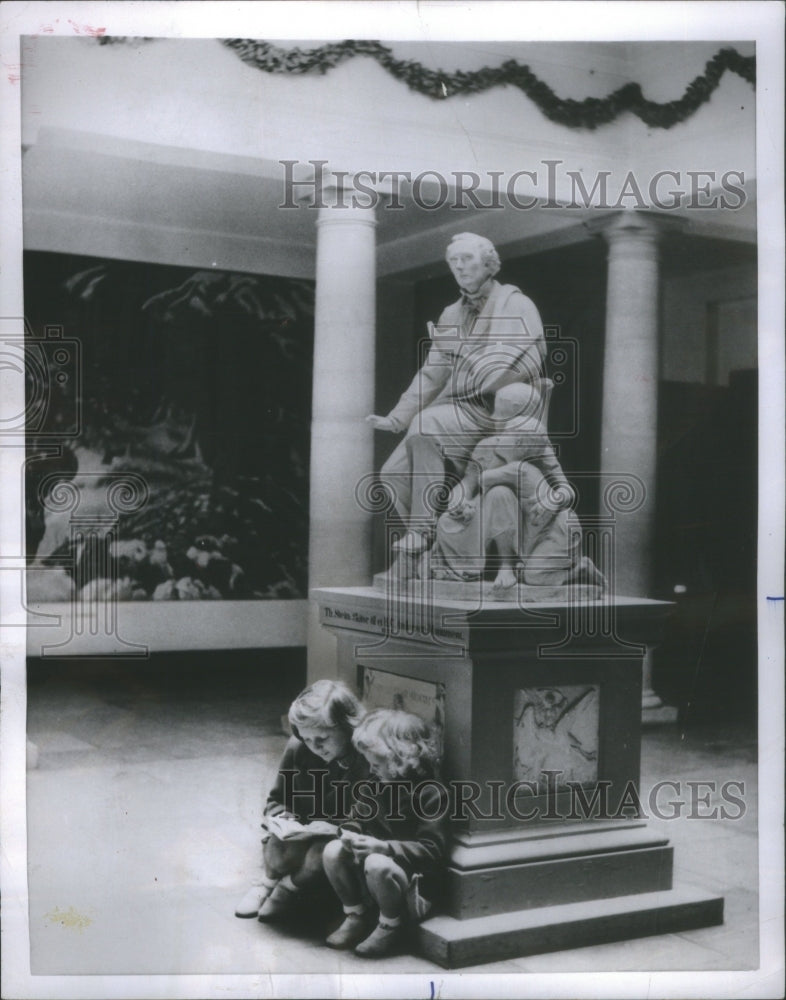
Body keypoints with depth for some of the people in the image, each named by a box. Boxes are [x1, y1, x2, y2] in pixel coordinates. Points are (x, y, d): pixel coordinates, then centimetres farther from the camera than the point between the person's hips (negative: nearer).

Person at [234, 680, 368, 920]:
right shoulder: (297, 749, -11)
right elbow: (276, 801, 3)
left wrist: (335, 830, -35)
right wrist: (280, 820, -19)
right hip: (304, 831, 3)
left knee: (321, 855, -34)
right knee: (277, 854, -28)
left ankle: (288, 886, -1)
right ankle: (269, 880, 8)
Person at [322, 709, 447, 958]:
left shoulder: (429, 794, -19)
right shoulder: (375, 786, 3)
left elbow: (432, 850, -24)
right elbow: (357, 818, 11)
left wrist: (383, 847, -33)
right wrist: (351, 834, -15)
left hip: (415, 881, -7)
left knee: (377, 865, -36)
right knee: (333, 851, -15)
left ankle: (391, 927, -9)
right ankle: (355, 916, 3)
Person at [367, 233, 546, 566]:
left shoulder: (514, 304, 1)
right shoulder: (451, 315, 22)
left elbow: (528, 358, -14)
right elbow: (432, 374, 23)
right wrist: (396, 418, 15)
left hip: (491, 410, -7)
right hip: (453, 410, 7)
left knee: (426, 424, -34)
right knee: (393, 473, -8)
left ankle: (424, 529, -29)